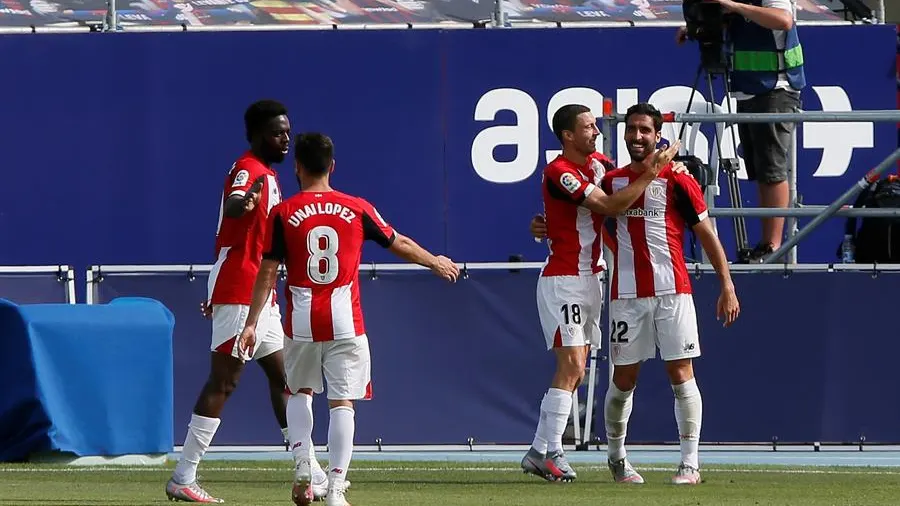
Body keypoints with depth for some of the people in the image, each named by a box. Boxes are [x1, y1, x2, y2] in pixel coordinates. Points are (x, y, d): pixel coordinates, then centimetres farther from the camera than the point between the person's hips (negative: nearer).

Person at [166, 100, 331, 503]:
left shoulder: (267, 174, 17)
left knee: (282, 378, 12)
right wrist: (245, 200, -60)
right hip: (239, 296, -10)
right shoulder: (248, 169, -13)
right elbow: (232, 207, -36)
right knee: (223, 380, -10)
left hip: (259, 296, 10)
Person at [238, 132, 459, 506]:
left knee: (300, 392, 21)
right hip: (345, 322, 0)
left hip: (302, 323, 0)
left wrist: (252, 324, 0)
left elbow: (267, 273, -4)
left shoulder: (284, 213, -2)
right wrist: (436, 263, 32)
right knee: (342, 402, 1)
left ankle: (302, 464, 3)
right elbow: (400, 244, 14)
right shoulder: (357, 209, 2)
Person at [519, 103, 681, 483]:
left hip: (590, 278, 9)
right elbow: (611, 205, -23)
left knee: (574, 372, 8)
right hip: (563, 279, -9)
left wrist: (666, 165, 1)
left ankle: (539, 452, 11)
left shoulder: (597, 164, 9)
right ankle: (552, 453, -12)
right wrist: (651, 172, -21)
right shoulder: (559, 173, -17)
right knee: (571, 368, -14)